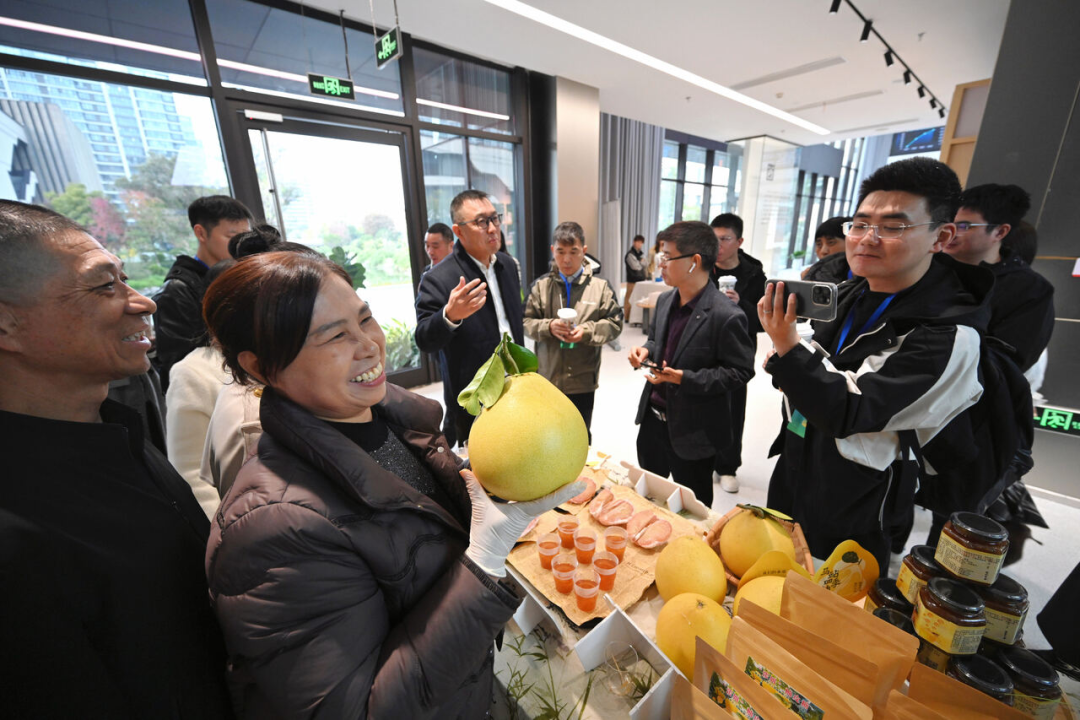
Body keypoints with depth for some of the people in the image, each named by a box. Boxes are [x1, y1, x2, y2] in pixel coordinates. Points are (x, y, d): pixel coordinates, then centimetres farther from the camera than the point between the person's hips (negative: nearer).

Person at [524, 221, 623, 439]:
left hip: (583, 380, -1)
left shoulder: (600, 286, -5)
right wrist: (549, 327, -18)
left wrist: (586, 331, -19)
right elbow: (526, 322, 1)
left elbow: (614, 323, -3)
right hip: (547, 377, 1)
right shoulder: (541, 286, -2)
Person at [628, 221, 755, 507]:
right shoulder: (665, 300, 2)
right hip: (652, 417, 7)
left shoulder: (726, 315, -22)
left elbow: (740, 371, -18)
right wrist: (646, 351, -6)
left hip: (692, 430, -7)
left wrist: (684, 378, -27)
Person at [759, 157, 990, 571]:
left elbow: (848, 414, -29)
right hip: (795, 474, 7)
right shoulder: (849, 295, -1)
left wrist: (787, 347, -37)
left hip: (853, 513, -6)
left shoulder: (948, 335, -24)